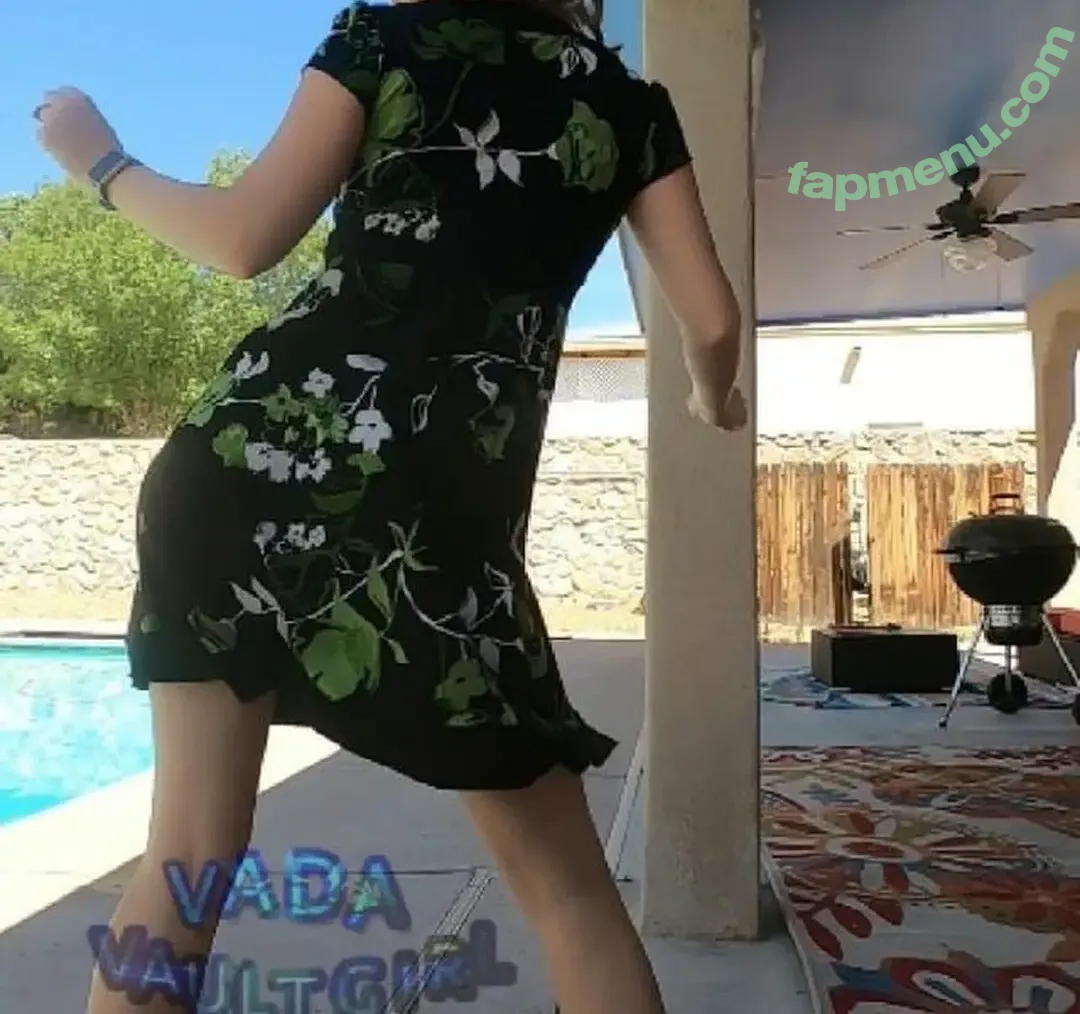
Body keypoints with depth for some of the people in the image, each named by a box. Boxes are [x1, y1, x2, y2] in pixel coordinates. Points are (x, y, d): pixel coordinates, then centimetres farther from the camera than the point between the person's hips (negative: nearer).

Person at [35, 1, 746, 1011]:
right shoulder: (632, 104, 17)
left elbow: (246, 240, 5)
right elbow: (713, 325, 10)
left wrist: (101, 162, 22)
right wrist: (712, 396, 33)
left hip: (265, 443, 1)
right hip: (447, 498, 0)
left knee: (188, 852, 7)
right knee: (564, 879, 12)